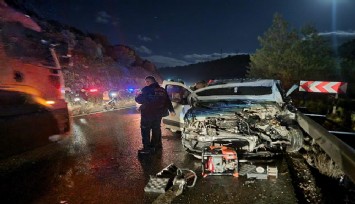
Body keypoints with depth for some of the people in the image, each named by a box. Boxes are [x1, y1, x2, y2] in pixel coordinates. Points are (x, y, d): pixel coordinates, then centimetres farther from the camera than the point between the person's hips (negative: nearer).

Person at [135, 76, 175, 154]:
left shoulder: (147, 89, -10)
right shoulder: (162, 90, 9)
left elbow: (138, 99, -13)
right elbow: (168, 101, 14)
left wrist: (137, 96, 10)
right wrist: (171, 110, 25)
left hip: (148, 113, -6)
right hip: (158, 113, 7)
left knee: (145, 130, 0)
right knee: (156, 129, 19)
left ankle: (147, 148, -1)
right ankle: (157, 144, 29)